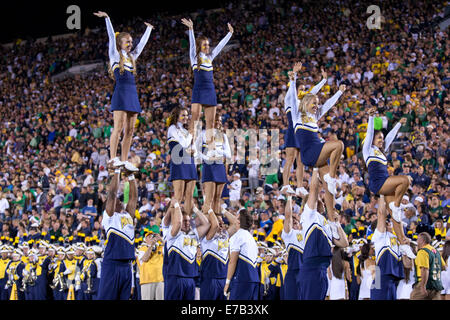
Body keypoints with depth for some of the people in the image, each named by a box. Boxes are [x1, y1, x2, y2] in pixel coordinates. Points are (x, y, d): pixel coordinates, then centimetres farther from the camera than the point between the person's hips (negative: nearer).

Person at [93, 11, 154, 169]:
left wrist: (148, 29, 36)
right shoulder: (115, 55, 3)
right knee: (118, 127, -13)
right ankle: (113, 158, -15)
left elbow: (142, 43, 30)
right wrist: (107, 18, -11)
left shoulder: (131, 57, 20)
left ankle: (124, 160, 3)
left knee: (130, 130, 3)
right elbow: (112, 36, -4)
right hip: (121, 93, -7)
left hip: (133, 94, 7)